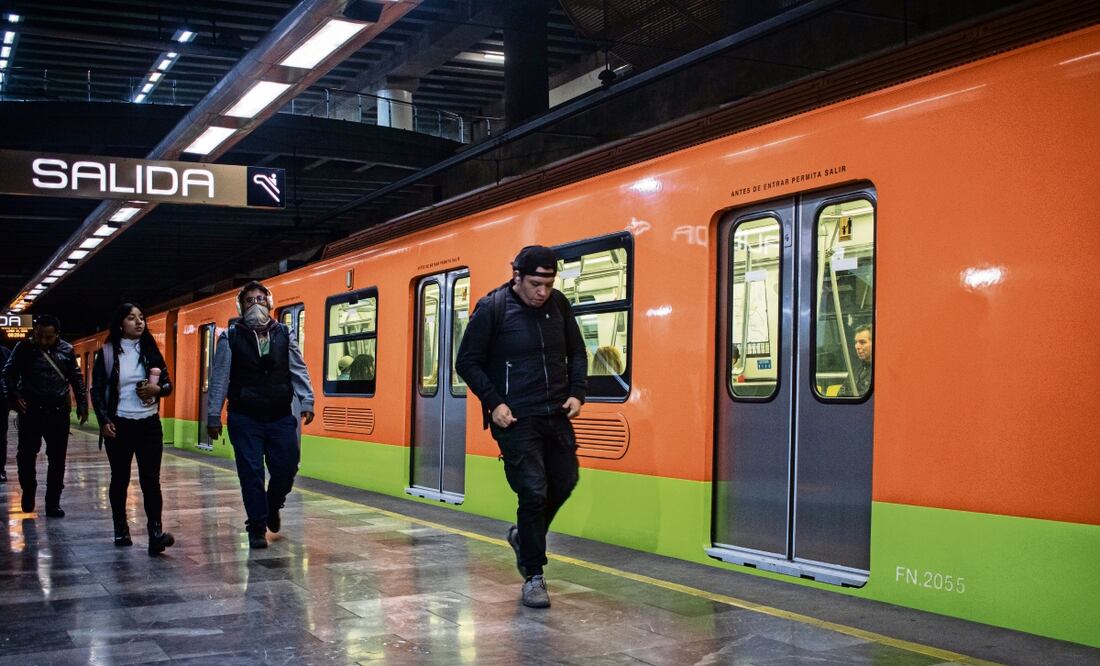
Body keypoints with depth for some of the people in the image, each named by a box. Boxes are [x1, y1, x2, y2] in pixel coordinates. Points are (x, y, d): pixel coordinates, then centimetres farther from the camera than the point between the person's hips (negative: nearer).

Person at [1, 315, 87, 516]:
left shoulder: (66, 350, 4)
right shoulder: (24, 348, -1)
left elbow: (76, 378, 11)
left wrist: (82, 404, 7)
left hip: (59, 411, 1)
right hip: (31, 410, -1)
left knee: (57, 458, 3)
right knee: (26, 455, 2)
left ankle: (53, 503, 12)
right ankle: (28, 493, 27)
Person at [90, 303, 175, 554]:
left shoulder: (151, 351, 7)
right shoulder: (107, 353, -1)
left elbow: (168, 384, 10)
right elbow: (97, 390, -1)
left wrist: (157, 388, -12)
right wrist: (104, 421, -11)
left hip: (149, 424, 1)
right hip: (119, 425, -1)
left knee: (150, 479, -8)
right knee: (120, 478, 9)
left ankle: (155, 533, -16)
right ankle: (121, 529, 21)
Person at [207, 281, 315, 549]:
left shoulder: (284, 335, 6)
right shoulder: (230, 337, 1)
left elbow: (298, 370, 6)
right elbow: (219, 378, 2)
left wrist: (307, 401, -5)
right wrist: (214, 415, 0)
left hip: (281, 417, 2)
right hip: (244, 419, -2)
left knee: (287, 467, 1)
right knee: (251, 473, 0)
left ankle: (272, 506, 31)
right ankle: (257, 528, 12)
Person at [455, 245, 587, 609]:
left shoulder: (559, 304, 3)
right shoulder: (492, 308, -10)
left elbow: (577, 353, 15)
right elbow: (467, 362, -5)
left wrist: (577, 392, 1)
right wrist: (494, 402, -13)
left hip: (556, 414, 5)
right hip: (516, 418, -5)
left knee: (564, 482, 11)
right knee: (533, 492, -8)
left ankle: (524, 535, 39)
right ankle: (533, 577, 6)